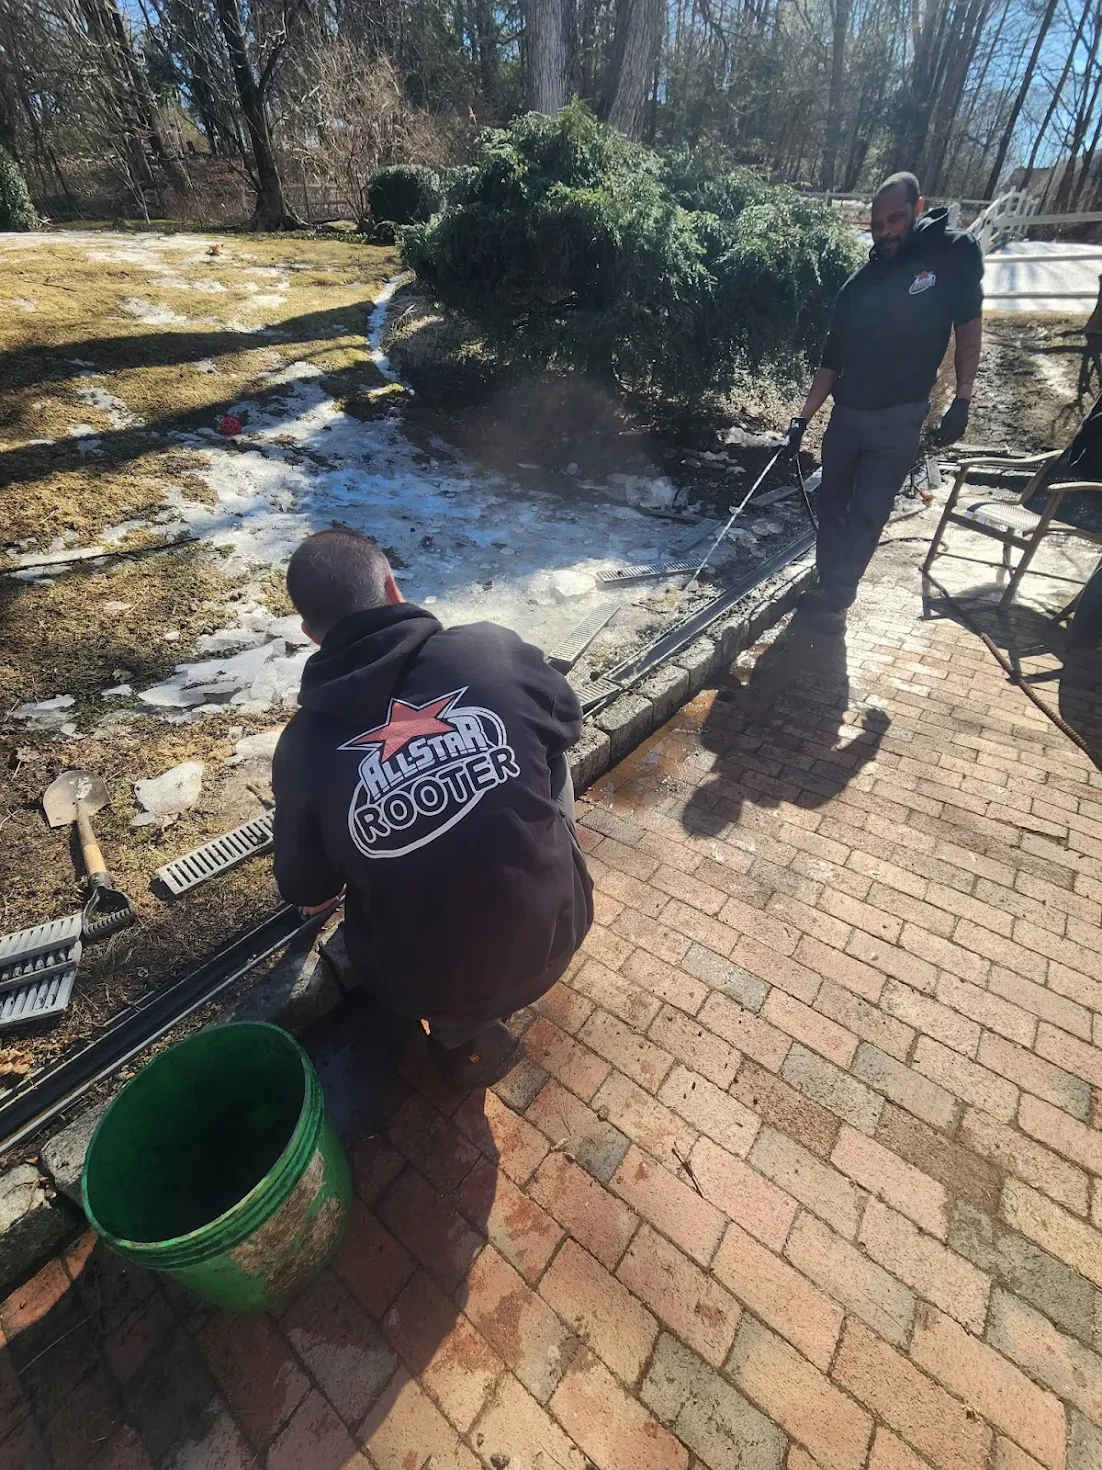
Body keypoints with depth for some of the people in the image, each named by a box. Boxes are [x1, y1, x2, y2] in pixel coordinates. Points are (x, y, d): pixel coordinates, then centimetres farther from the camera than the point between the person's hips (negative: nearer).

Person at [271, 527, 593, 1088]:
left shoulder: (303, 747, -12)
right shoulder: (494, 650, -15)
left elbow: (309, 895, 2)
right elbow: (568, 724, 6)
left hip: (426, 987, 0)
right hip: (557, 934, 1)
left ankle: (462, 1034, 19)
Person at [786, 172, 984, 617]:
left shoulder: (955, 252, -3)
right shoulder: (860, 283, 4)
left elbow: (969, 327, 2)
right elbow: (831, 360, 6)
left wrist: (962, 401, -4)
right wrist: (803, 418, 0)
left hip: (899, 420, -3)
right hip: (846, 414, 4)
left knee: (868, 512, -8)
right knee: (832, 503, 7)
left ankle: (835, 596, -3)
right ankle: (828, 580, 21)